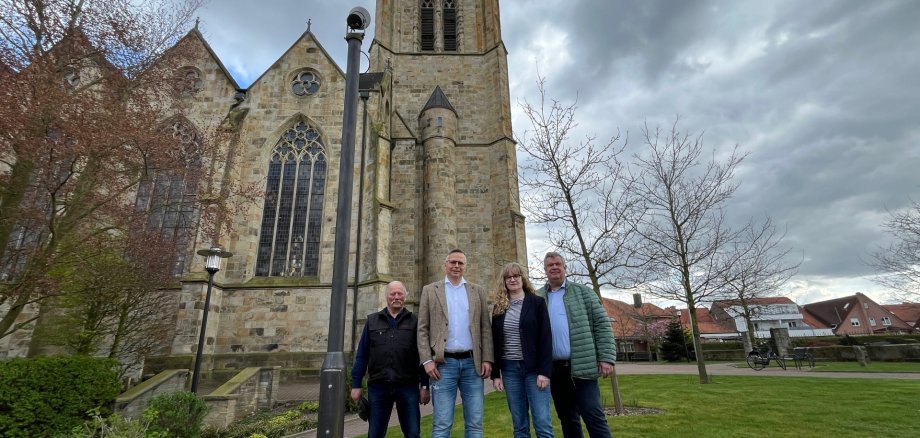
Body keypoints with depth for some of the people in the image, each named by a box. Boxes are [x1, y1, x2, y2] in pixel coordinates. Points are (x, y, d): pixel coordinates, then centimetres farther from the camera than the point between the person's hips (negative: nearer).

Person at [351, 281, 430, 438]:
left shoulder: (414, 321, 5)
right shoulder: (372, 321, 8)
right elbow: (362, 355, 7)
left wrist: (425, 386, -1)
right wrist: (356, 384, 2)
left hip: (408, 387, -1)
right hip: (378, 387, 1)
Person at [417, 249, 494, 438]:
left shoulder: (478, 291, 10)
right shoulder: (430, 290, 6)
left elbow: (486, 328, 8)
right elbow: (422, 329, 2)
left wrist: (487, 359, -1)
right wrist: (427, 360, -7)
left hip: (472, 363, 2)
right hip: (444, 363, -2)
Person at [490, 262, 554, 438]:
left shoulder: (537, 302, -1)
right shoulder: (499, 308, 8)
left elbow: (546, 338, -6)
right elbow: (495, 342, 9)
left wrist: (544, 371, -13)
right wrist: (495, 373, 5)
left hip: (534, 368, -3)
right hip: (509, 369, 3)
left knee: (543, 422, -4)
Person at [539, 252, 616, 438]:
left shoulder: (582, 292, 4)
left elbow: (602, 324, 0)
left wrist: (606, 357, -8)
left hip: (582, 366, -3)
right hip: (553, 369, 3)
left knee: (593, 416, -2)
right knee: (567, 419, 13)